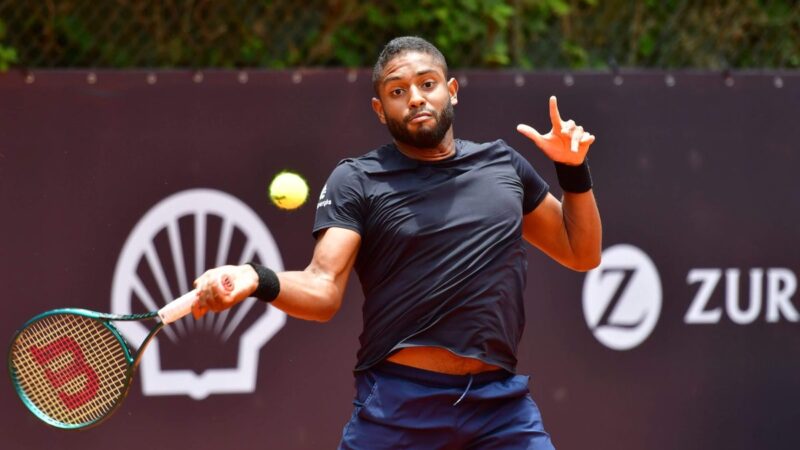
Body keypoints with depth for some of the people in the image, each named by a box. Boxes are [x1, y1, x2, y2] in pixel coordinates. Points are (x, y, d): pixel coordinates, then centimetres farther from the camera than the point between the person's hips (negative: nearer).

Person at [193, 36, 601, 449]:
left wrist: (574, 170, 6)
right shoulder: (356, 181, 0)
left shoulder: (503, 164, 13)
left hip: (502, 402, 3)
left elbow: (582, 255, 21)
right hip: (397, 406, -3)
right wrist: (258, 280, -29)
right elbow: (323, 290, -10)